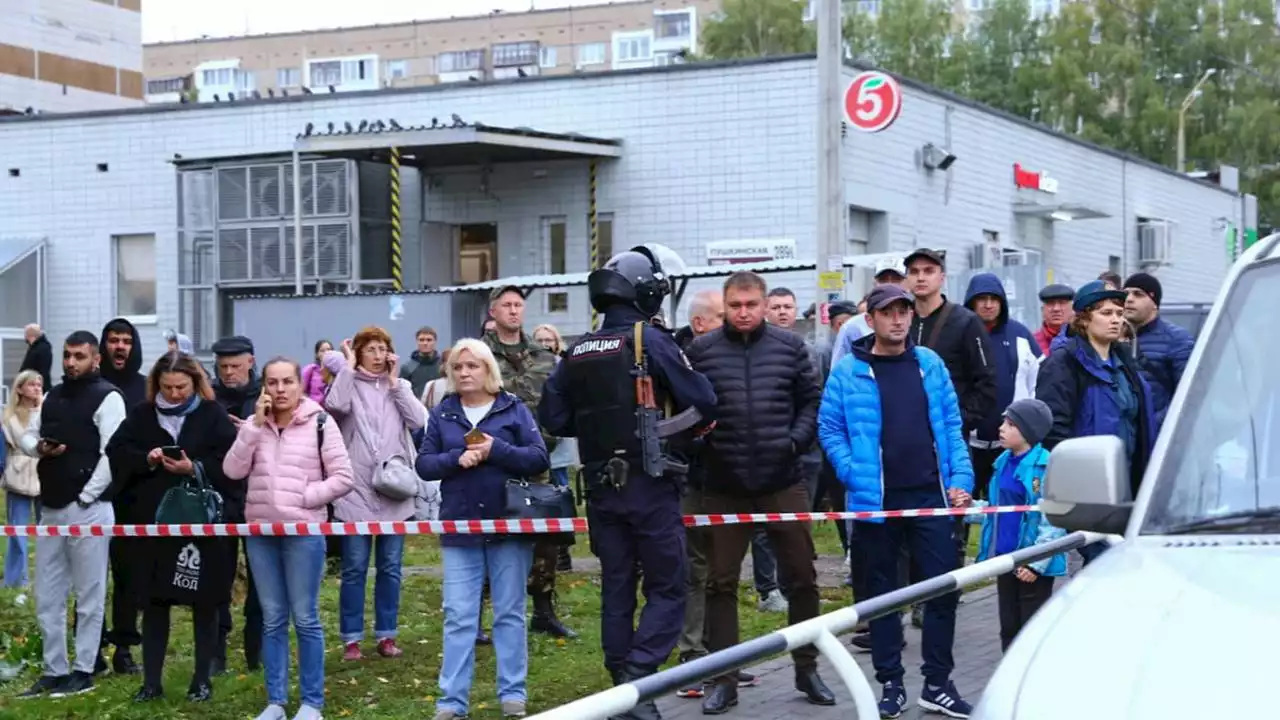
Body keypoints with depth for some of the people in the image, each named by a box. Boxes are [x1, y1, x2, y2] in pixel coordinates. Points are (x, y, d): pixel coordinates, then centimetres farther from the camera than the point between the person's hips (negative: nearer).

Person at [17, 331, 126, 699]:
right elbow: (26, 436, 19)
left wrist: (85, 497, -15)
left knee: (89, 596, 0)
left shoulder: (107, 397, -8)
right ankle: (54, 671, 19)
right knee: (47, 598, 11)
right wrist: (38, 447, -5)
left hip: (88, 510, -8)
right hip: (50, 509, 8)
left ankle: (83, 672, 8)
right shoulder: (52, 396, 15)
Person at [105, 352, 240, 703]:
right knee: (153, 602, 7)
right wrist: (146, 459, -15)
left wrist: (195, 469, -20)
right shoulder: (141, 414, 8)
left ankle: (202, 680, 15)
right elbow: (116, 451, 2)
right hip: (152, 521, 3)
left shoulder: (213, 415, -1)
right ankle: (152, 681, 14)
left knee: (203, 603, 5)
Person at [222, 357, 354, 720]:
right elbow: (232, 471, -4)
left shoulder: (320, 423, -4)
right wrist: (255, 425, -10)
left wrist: (303, 498, -13)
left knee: (305, 618, 1)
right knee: (272, 619, 10)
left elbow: (342, 478, -6)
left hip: (303, 531, -4)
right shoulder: (254, 424, 8)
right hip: (260, 531, 4)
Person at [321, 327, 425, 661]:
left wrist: (395, 382, -3)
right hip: (356, 491, -2)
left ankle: (386, 635, 17)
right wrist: (348, 366, -11)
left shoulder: (400, 386, 11)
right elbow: (335, 405, -21)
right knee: (354, 568, 1)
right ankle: (351, 638, 9)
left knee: (390, 567, 8)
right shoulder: (348, 383, 2)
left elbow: (419, 421, -5)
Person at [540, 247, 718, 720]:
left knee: (616, 589, 12)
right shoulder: (650, 341, -11)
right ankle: (638, 678, -13)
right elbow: (703, 402, -12)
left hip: (601, 487, 5)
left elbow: (552, 418, 8)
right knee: (666, 588, 1)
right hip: (649, 484, -5)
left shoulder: (577, 353, 5)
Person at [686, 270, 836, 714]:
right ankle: (724, 679, 13)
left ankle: (807, 669, 24)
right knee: (721, 582, 4)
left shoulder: (790, 346, 3)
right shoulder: (702, 350, -1)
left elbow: (812, 400, 8)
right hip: (724, 486, -1)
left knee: (801, 577, 8)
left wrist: (798, 439, -6)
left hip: (783, 482, 1)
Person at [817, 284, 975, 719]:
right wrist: (855, 475, -13)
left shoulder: (930, 364, 6)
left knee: (943, 586, 2)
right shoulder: (848, 372, -2)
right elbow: (829, 429, -1)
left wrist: (960, 479, -1)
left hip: (930, 495, 2)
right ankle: (891, 684, 18)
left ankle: (937, 683, 14)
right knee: (883, 592, 8)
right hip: (876, 500, -2)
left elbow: (951, 425, 8)